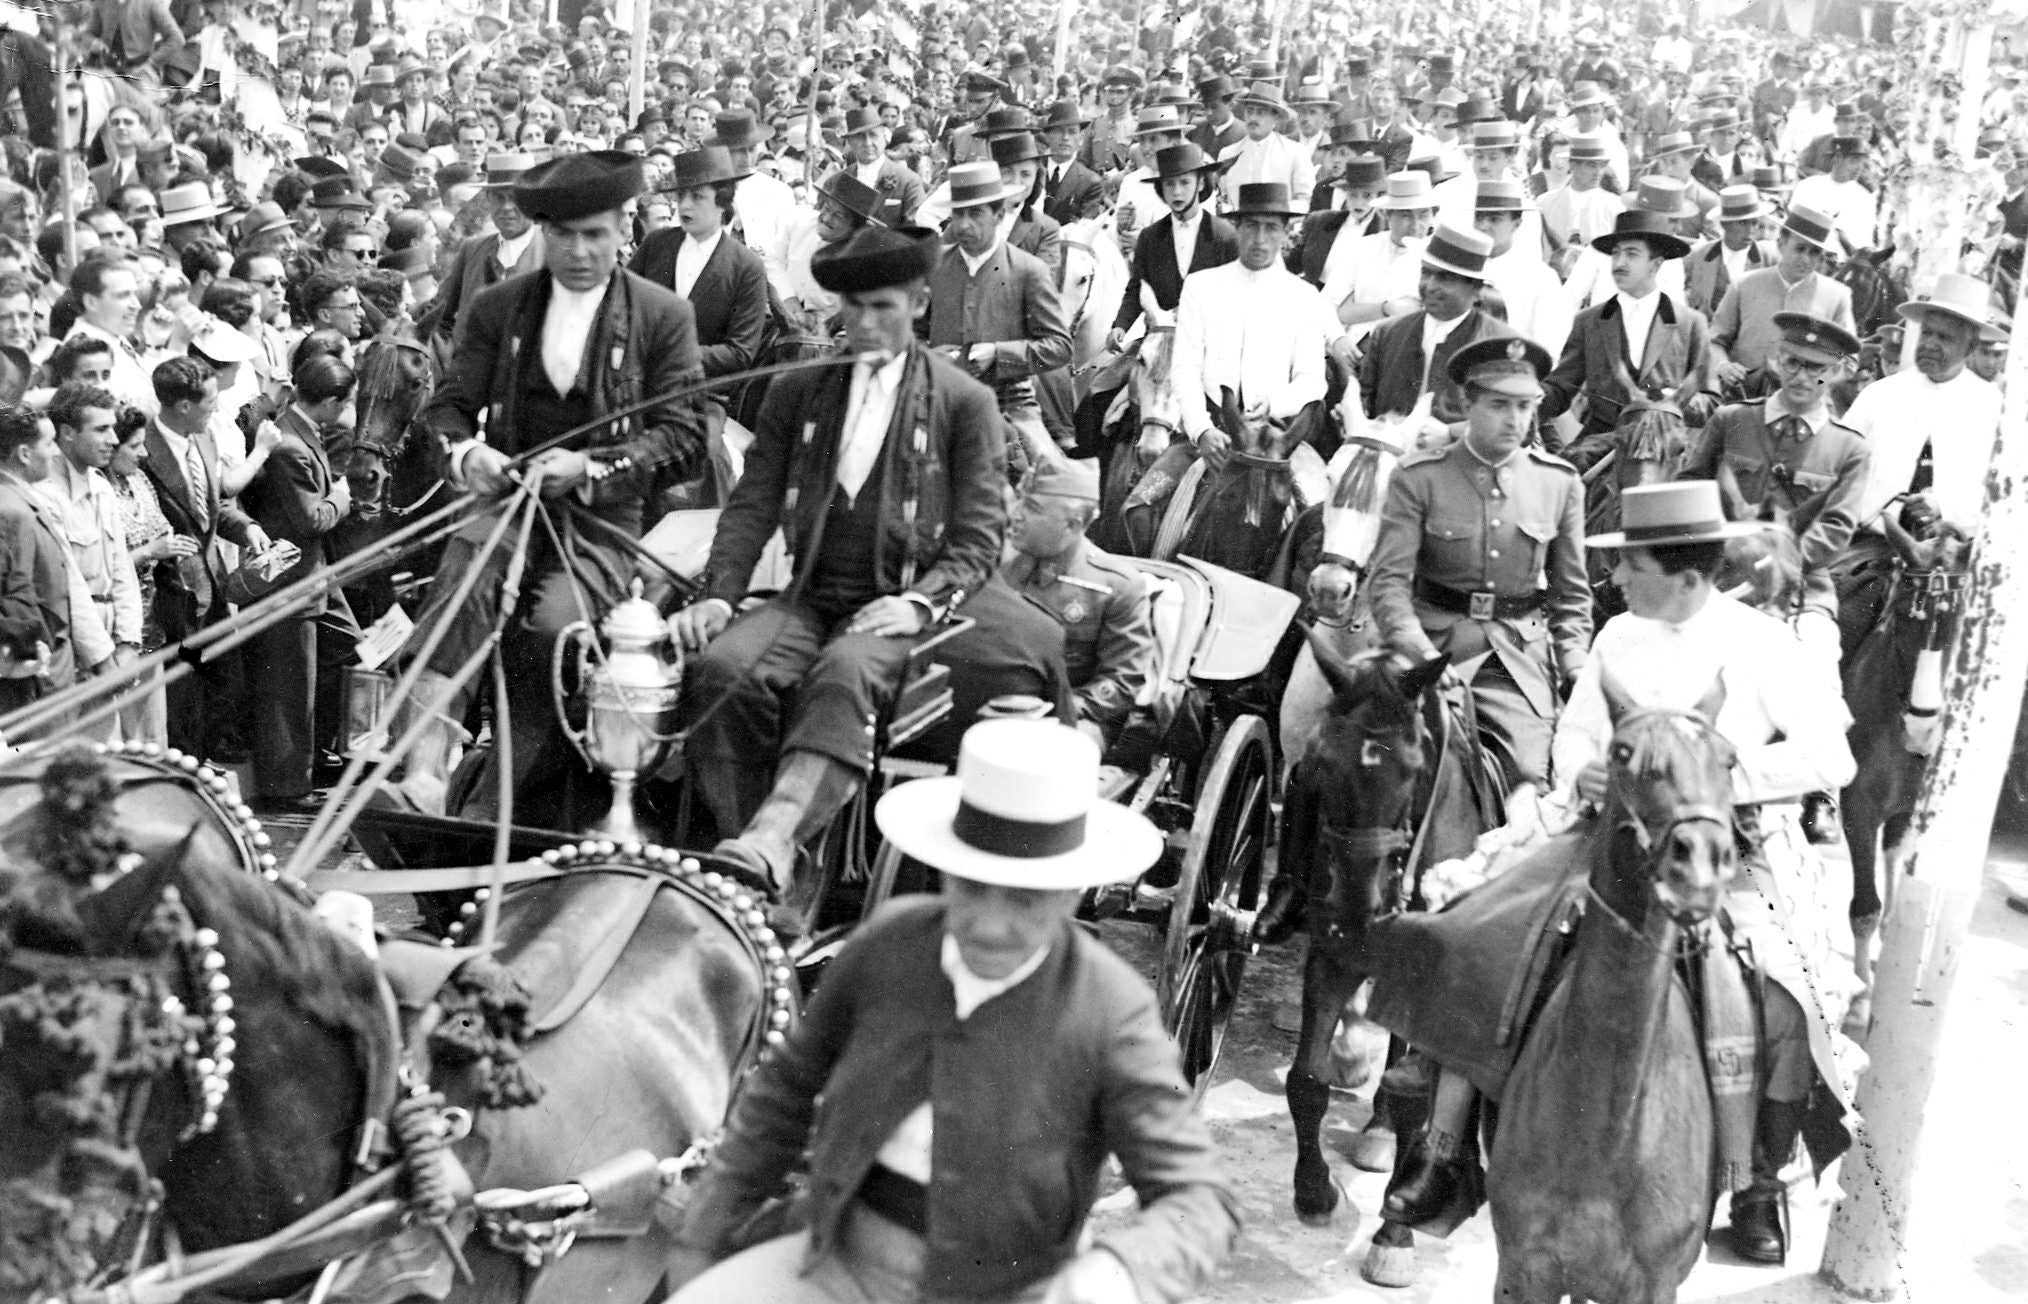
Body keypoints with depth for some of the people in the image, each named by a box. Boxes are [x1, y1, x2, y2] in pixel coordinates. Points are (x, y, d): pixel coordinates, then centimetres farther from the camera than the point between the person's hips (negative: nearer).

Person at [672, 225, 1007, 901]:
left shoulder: (966, 403, 7)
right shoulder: (796, 392, 17)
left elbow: (978, 538, 3)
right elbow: (752, 507, 10)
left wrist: (919, 602, -16)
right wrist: (718, 594, -8)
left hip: (898, 604, -3)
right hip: (810, 596, 3)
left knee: (843, 675, -37)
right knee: (722, 668, -28)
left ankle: (772, 840, -56)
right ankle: (758, 874, -29)